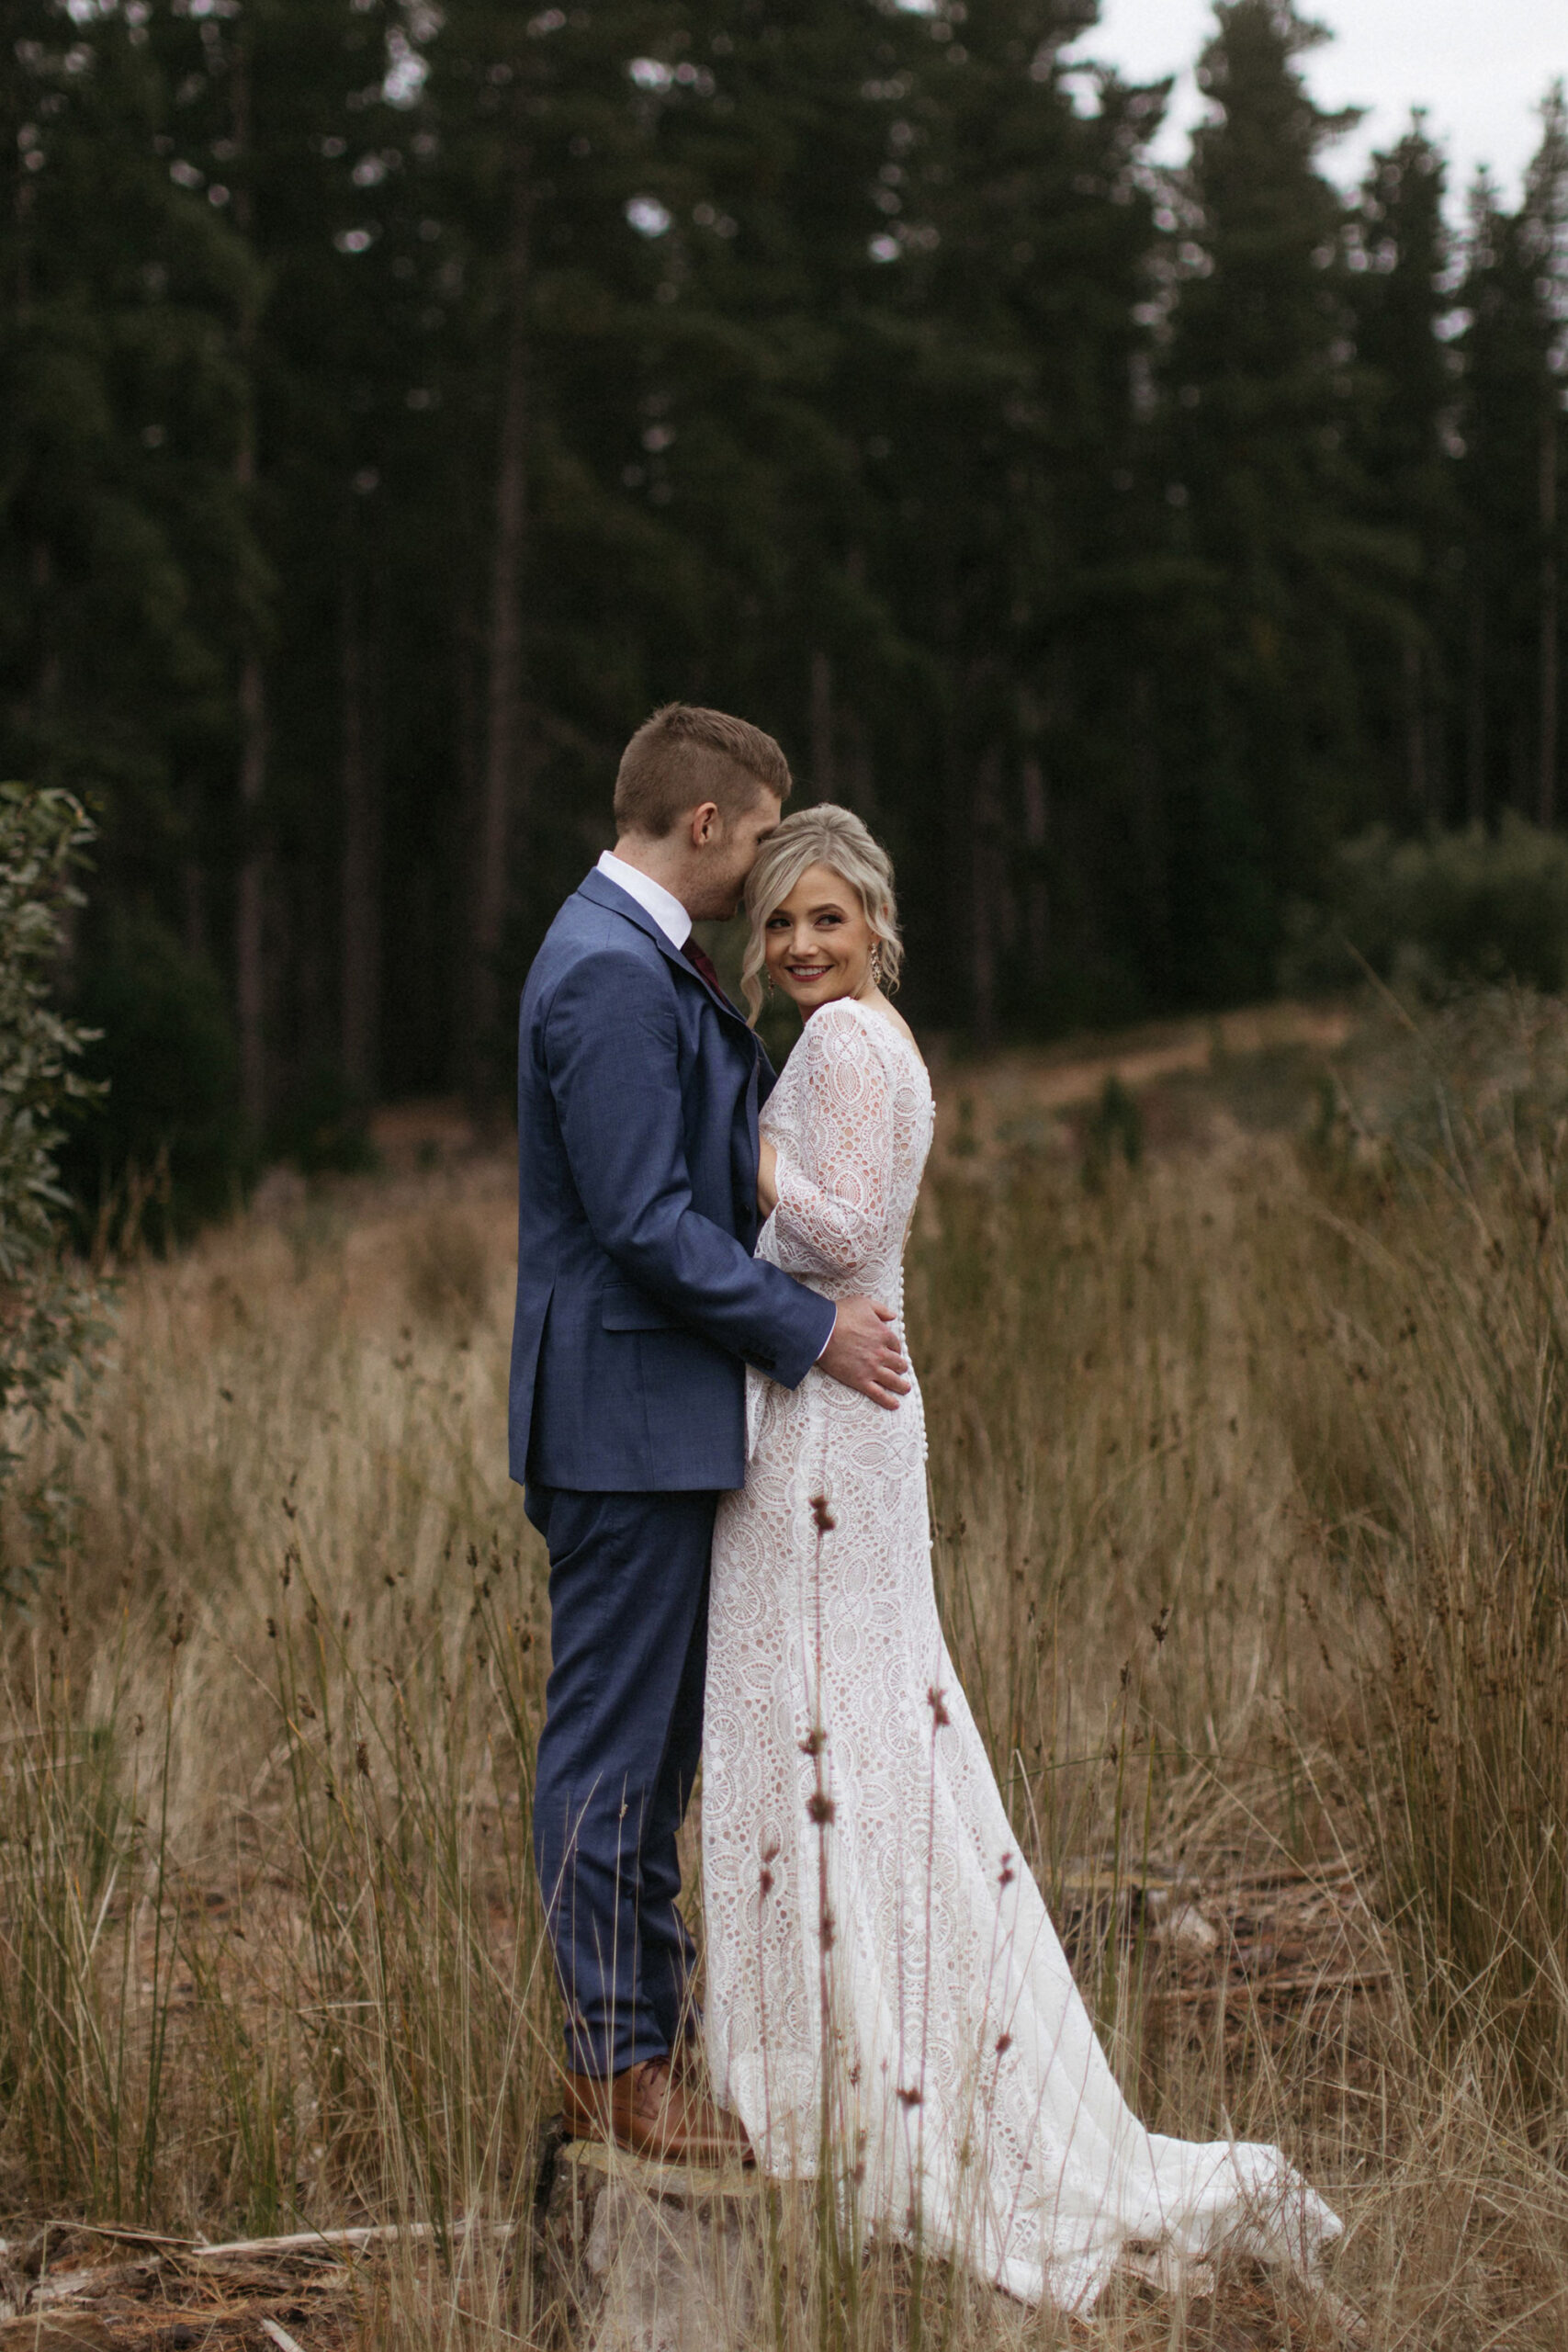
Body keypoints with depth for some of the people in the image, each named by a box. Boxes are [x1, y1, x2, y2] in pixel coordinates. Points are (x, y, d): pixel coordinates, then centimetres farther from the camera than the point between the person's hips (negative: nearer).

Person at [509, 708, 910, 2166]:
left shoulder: (650, 960, 15)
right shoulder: (609, 976, -18)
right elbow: (644, 1221, -22)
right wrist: (806, 1330, -16)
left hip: (663, 1417, 11)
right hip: (630, 1414, -11)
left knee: (655, 1741, 15)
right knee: (611, 1747, -3)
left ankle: (645, 2026, 23)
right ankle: (616, 2065, 5)